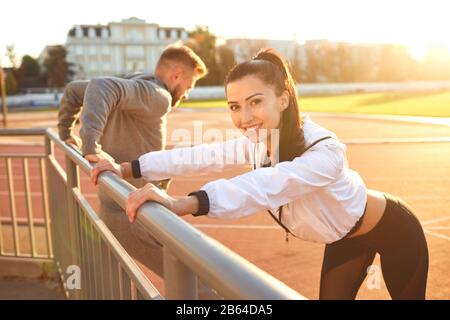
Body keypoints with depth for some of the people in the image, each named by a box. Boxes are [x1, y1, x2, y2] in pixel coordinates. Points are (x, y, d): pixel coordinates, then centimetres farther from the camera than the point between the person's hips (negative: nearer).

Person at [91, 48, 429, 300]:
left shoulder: (325, 151, -41)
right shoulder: (258, 140, -19)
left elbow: (268, 186, -56)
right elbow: (205, 155, -20)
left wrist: (184, 203, -68)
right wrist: (128, 167, -24)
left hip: (394, 231, -6)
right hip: (342, 238, 6)